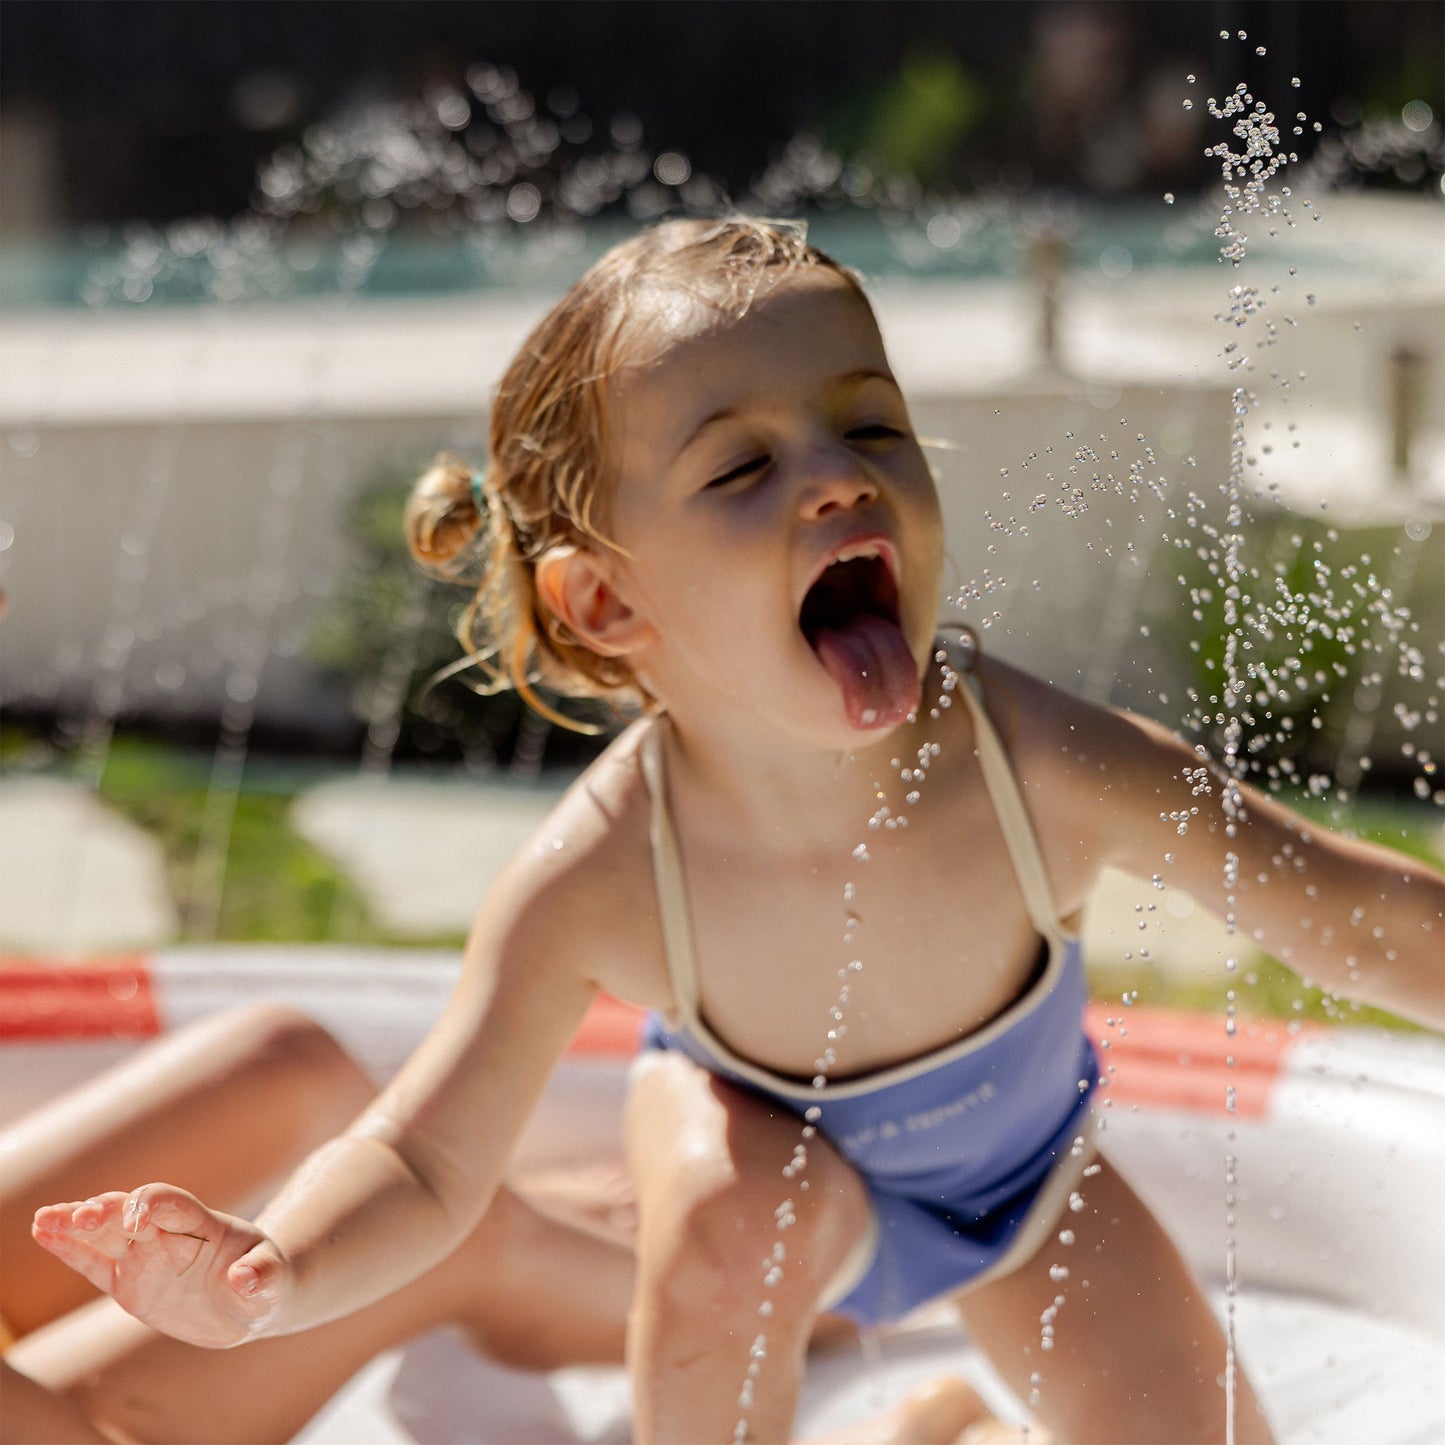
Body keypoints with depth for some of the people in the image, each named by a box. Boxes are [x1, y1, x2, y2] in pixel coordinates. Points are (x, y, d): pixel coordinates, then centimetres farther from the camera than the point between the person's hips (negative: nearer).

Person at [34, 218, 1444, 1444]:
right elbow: (426, 1166, -30)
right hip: (765, 1124, -1)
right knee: (732, 1223, -32)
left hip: (1021, 1155, 2)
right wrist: (272, 1271, -49)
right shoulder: (595, 886, -36)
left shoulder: (1045, 769, -37)